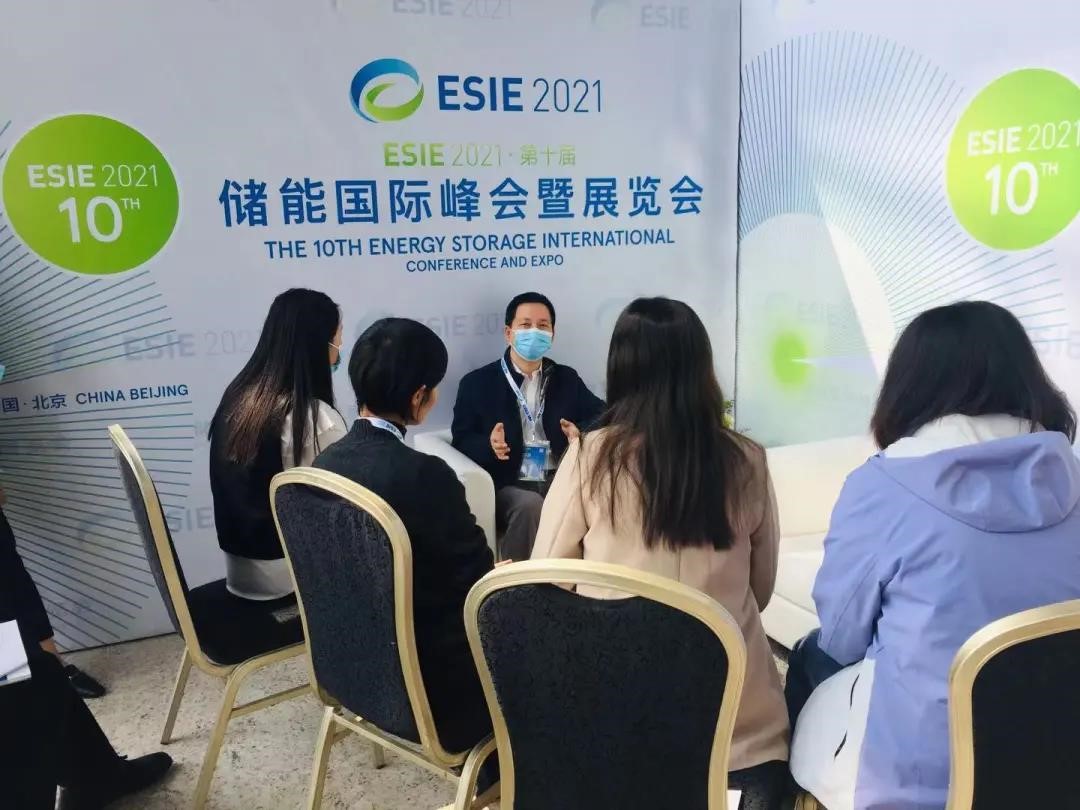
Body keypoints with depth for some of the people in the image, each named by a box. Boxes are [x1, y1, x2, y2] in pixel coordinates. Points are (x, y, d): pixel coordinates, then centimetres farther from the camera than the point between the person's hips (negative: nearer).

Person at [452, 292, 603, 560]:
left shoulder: (567, 378, 18)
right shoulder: (477, 383, 8)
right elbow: (461, 442, 4)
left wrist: (581, 433, -9)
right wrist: (489, 446, -19)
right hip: (508, 486, -3)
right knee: (530, 505, -36)